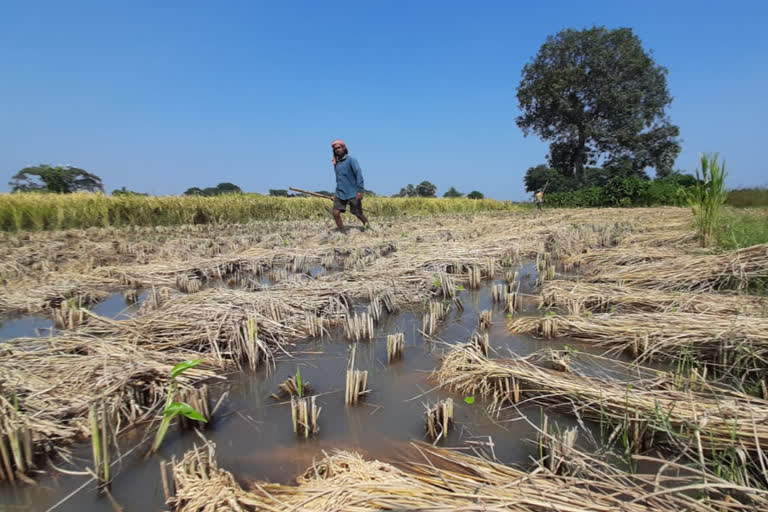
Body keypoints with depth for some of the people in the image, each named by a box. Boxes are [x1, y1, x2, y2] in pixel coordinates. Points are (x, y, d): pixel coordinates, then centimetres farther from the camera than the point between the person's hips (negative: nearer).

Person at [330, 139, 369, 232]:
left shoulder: (351, 160, -6)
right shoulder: (336, 163, 13)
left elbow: (359, 175, -12)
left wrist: (360, 191, -20)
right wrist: (336, 194, 22)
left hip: (353, 193, -6)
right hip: (340, 194, 6)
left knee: (358, 214, 1)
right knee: (335, 213, -8)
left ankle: (369, 230, 23)